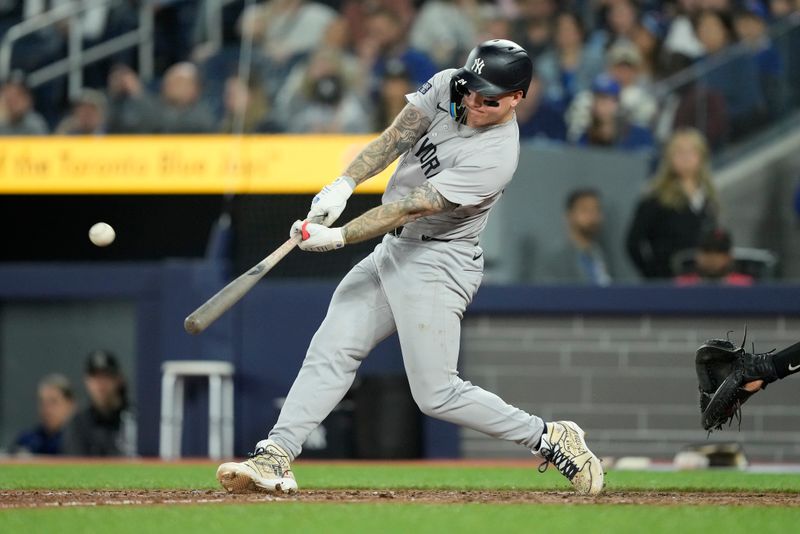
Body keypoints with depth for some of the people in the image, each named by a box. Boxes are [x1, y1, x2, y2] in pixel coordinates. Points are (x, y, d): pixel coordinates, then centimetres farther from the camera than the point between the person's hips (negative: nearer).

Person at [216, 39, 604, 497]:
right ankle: (275, 457, -3)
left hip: (438, 265, -8)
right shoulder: (447, 87, -2)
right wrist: (345, 184, -24)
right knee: (330, 352, -1)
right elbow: (396, 138, -8)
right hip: (393, 252, 8)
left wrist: (339, 237, -29)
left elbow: (414, 207, -27)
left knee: (436, 394, -9)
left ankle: (551, 439, 3)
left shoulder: (495, 157, -24)